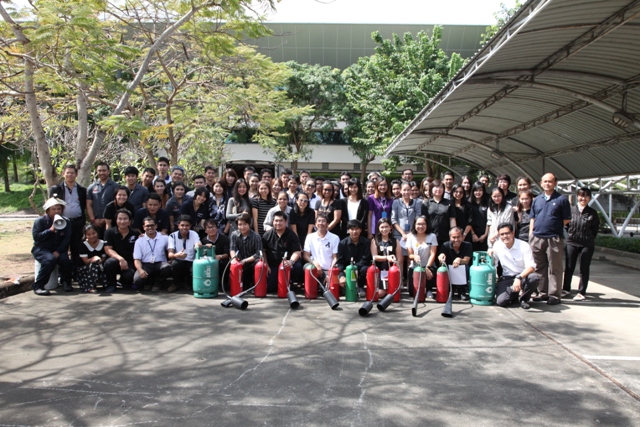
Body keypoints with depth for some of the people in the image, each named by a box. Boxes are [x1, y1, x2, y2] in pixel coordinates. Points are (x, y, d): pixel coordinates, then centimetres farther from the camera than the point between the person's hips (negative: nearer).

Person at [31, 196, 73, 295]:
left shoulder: (66, 222, 6)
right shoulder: (40, 221, -2)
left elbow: (67, 238, -2)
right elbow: (36, 237, -13)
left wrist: (58, 251, -16)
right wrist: (51, 230, -22)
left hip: (58, 249, 3)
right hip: (41, 248, -3)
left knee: (65, 260, -29)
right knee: (50, 260, -35)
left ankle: (66, 282, -1)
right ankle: (38, 286, -23)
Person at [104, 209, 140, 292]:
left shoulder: (136, 234, 1)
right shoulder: (109, 232, -1)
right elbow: (108, 249, -10)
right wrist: (120, 259, -25)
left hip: (130, 263, 0)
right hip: (116, 260, 0)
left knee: (129, 276, -31)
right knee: (110, 262, -35)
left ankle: (124, 280, 13)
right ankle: (111, 284, -4)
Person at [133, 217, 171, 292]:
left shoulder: (164, 238, 6)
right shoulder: (139, 241, 7)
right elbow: (137, 259, 0)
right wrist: (140, 270, -20)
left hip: (160, 264, 0)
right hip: (146, 265, 0)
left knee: (167, 267, -36)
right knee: (138, 279, -31)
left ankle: (156, 282, -1)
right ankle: (148, 282, 10)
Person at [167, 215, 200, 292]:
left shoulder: (194, 234, -2)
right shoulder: (172, 236, -6)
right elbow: (170, 254, -17)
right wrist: (177, 255, -42)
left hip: (191, 262, 0)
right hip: (178, 262, 0)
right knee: (174, 263, -34)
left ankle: (188, 284, 6)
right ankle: (177, 283, -2)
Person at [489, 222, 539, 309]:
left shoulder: (524, 246, -12)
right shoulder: (497, 245, -1)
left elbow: (531, 267, -19)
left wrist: (519, 278, -35)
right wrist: (490, 255, -11)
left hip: (523, 276, -1)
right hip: (507, 279, 1)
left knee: (534, 277, -36)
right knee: (501, 301, -24)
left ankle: (523, 298, -6)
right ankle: (515, 295, 13)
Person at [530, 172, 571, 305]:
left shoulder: (562, 199, 0)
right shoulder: (537, 199, 14)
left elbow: (567, 220, 1)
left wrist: (553, 226, -5)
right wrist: (531, 234, 8)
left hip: (554, 238, -5)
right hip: (537, 238, 5)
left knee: (554, 268, 0)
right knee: (539, 268, 11)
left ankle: (555, 295, 6)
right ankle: (542, 292, 22)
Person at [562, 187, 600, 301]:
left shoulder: (592, 213, -4)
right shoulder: (571, 210, -3)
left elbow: (595, 228, 5)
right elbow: (566, 224, 8)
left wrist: (589, 238, 2)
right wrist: (571, 234, 6)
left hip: (587, 244, -1)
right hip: (571, 242, 1)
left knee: (584, 269, 6)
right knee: (569, 267, 10)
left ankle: (582, 292, 14)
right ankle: (566, 289, 24)